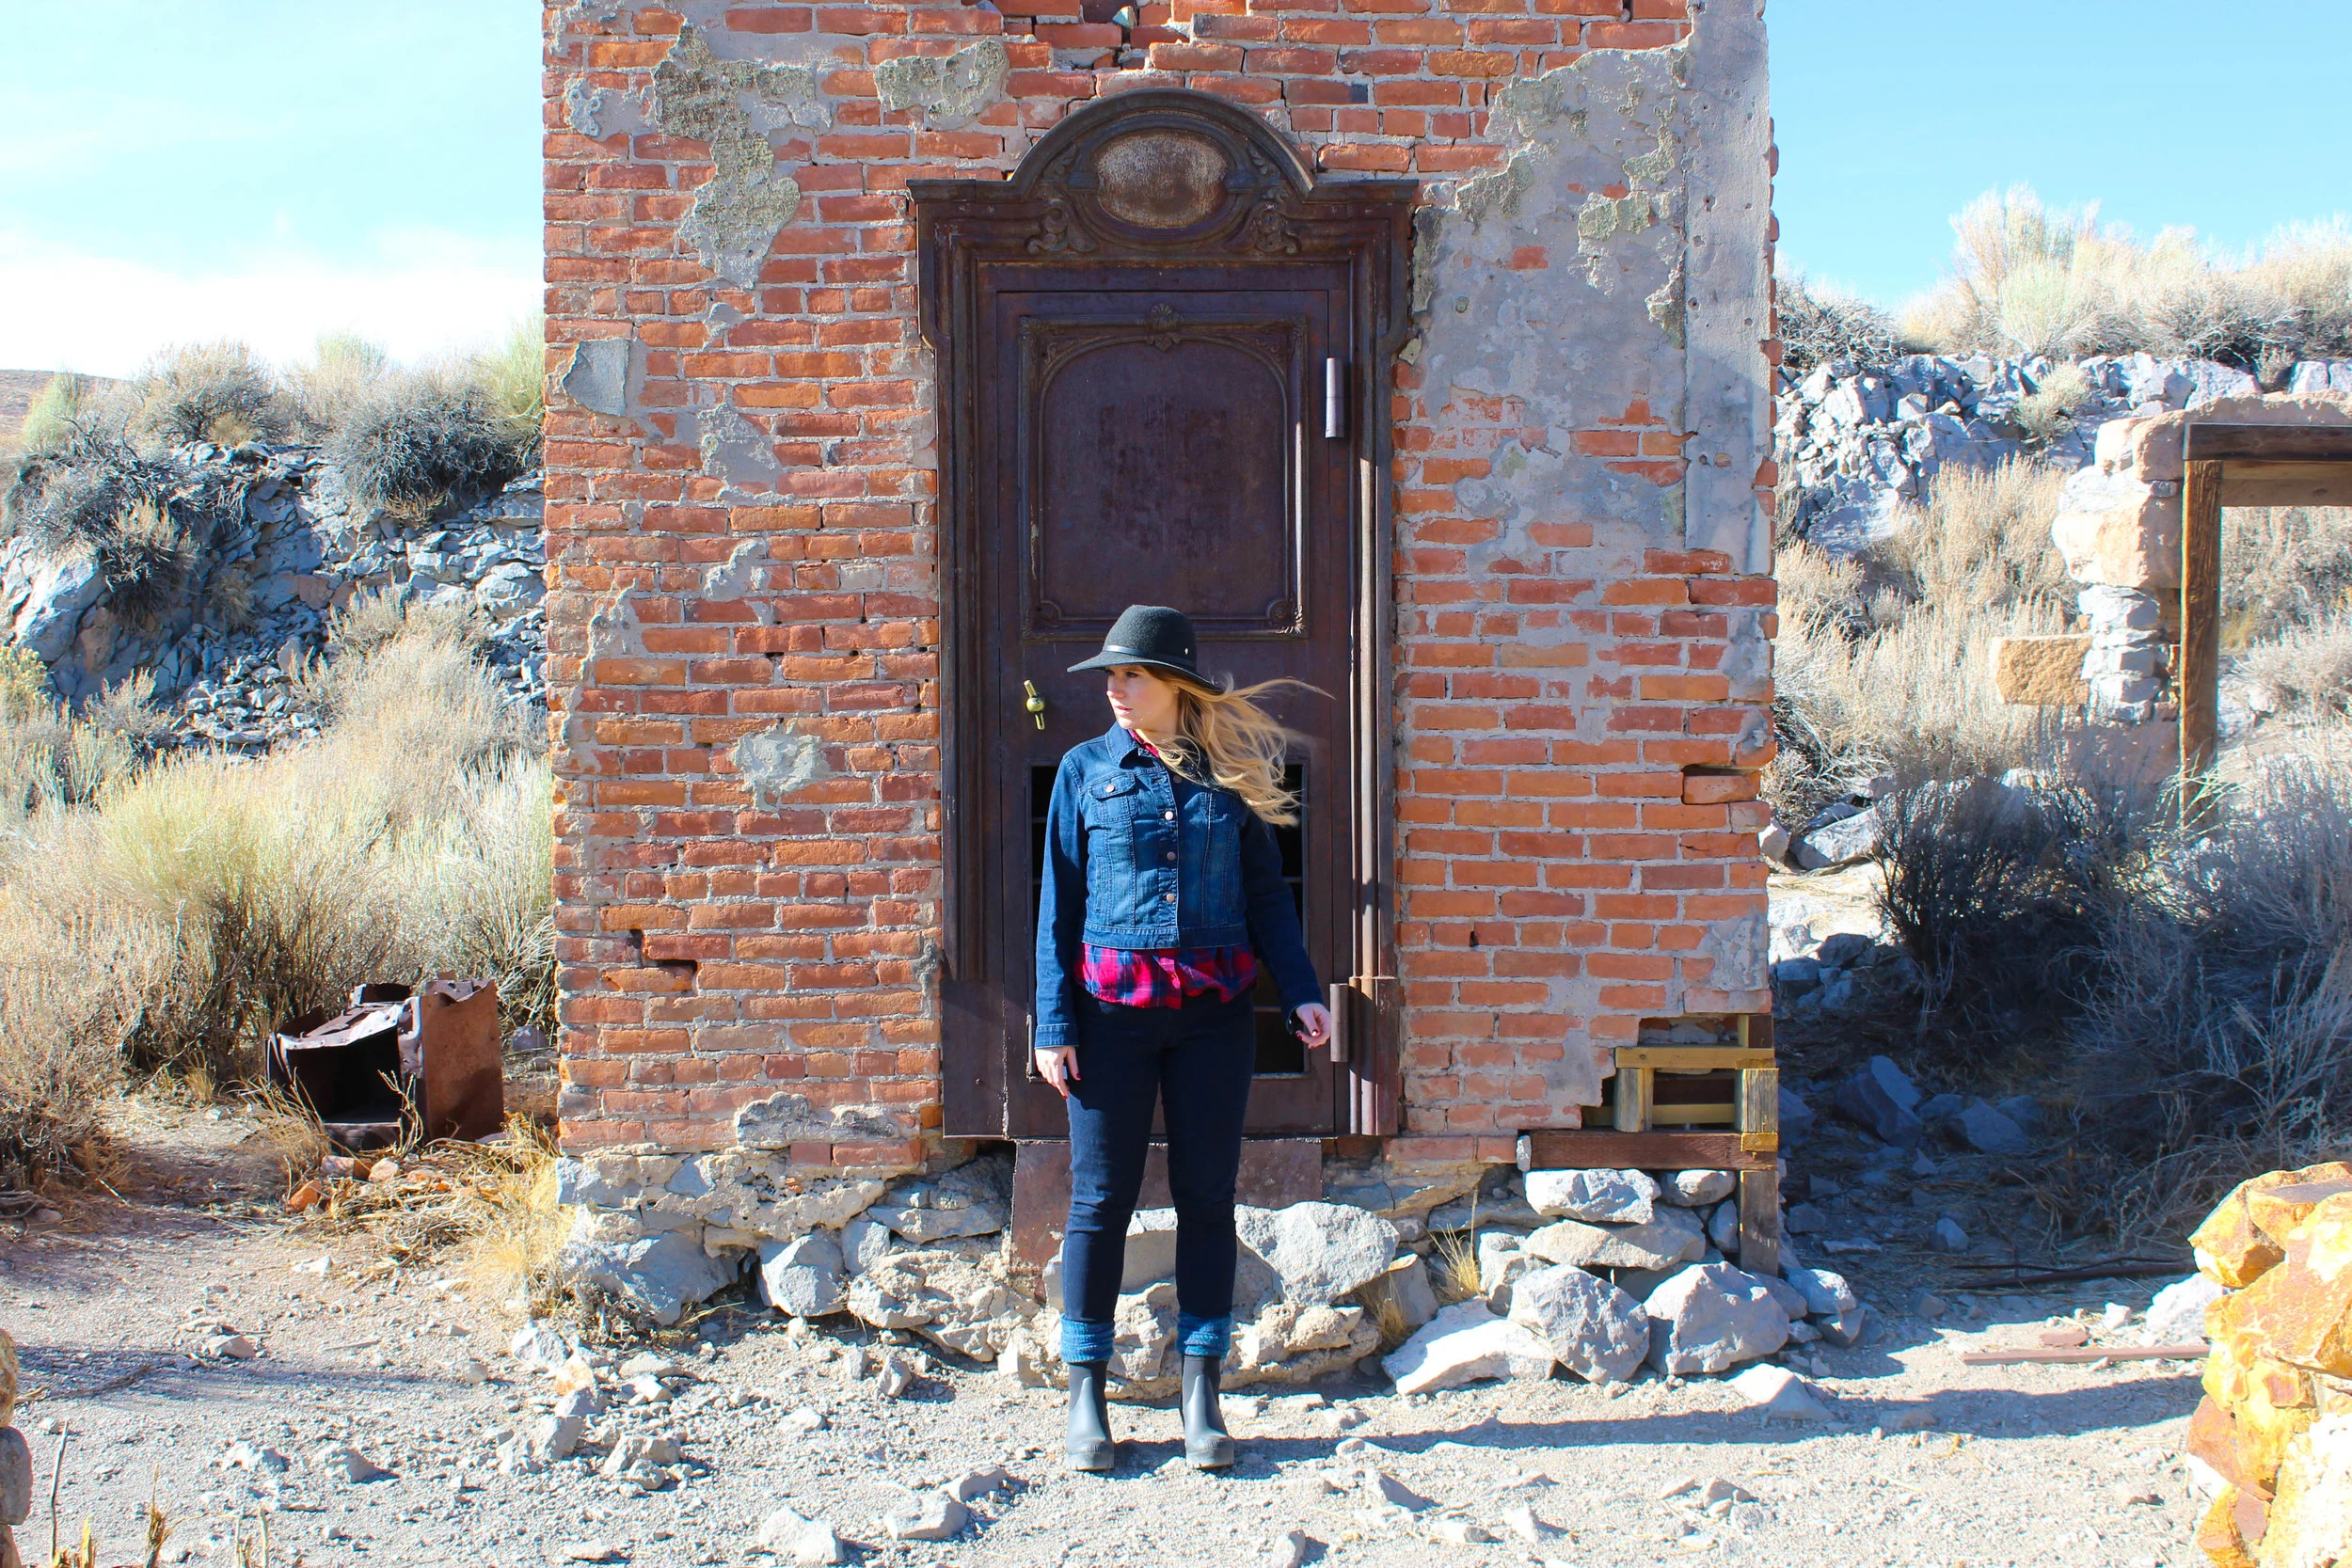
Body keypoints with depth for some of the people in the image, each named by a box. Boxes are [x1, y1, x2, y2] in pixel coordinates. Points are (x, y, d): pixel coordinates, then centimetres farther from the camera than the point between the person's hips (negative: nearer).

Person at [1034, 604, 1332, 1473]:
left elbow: (1266, 894, 11)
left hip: (1214, 1013, 1)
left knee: (1206, 1196, 5)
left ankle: (1202, 1393, 14)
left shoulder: (1232, 773, 7)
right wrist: (1054, 1023, -3)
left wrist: (1300, 991, 0)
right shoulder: (1086, 769, 4)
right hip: (1113, 1009, -1)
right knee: (1100, 1199, 2)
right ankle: (1086, 1394, 12)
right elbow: (1058, 903, 3)